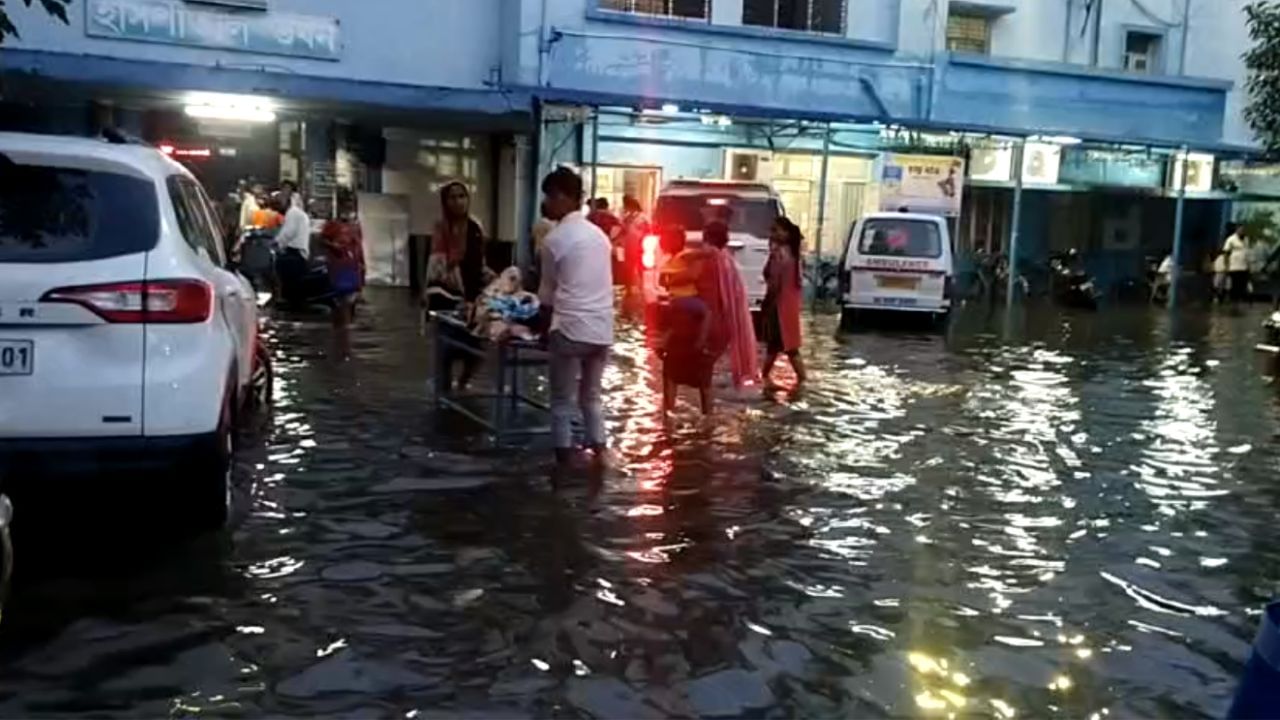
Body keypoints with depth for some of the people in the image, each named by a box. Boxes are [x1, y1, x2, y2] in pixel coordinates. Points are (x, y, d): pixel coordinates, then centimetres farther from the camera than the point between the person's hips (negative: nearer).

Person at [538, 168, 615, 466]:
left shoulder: (554, 239, -7)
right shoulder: (599, 234, 11)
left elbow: (547, 292, 3)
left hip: (571, 328, -6)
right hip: (602, 328, 6)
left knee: (563, 402, 5)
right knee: (592, 396, 18)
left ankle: (565, 463, 9)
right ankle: (599, 454, 16)